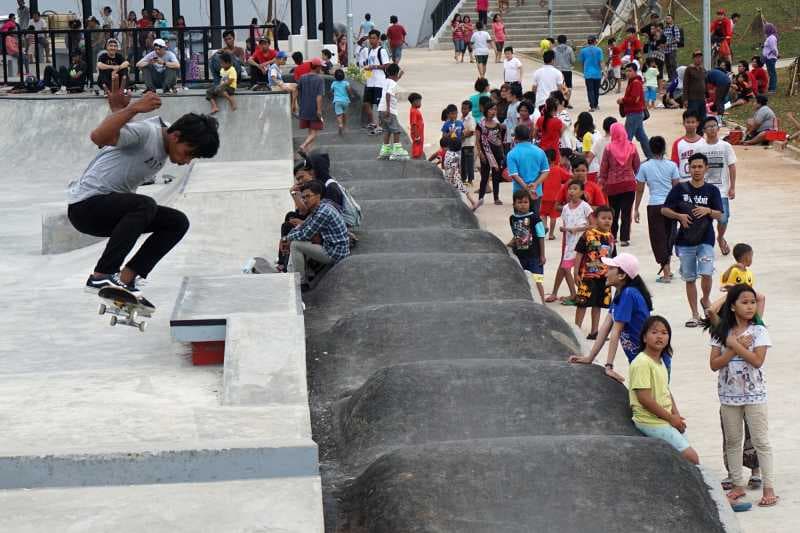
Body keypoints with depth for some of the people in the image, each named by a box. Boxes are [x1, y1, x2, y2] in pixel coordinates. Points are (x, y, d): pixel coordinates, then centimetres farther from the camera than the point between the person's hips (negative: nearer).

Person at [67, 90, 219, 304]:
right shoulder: (145, 132, -19)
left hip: (114, 209, 9)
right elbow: (98, 137, -36)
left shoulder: (165, 150, 8)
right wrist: (133, 109, -41)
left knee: (178, 222, -2)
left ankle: (125, 279, -6)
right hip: (85, 205, -9)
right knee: (145, 205, -35)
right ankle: (100, 276, -28)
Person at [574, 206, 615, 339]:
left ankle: (594, 332, 21)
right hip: (588, 275, -6)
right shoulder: (588, 235, -10)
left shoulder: (610, 238, 7)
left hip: (604, 277, 6)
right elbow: (579, 254, -8)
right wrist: (576, 273, -10)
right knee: (582, 303, -1)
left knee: (598, 304, 12)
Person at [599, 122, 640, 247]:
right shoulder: (631, 147, -3)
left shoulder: (609, 148, -8)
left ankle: (612, 237, 22)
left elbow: (603, 168, -3)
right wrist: (637, 178, 22)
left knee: (614, 213, 15)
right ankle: (624, 239, -3)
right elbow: (637, 166, 5)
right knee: (626, 213, 0)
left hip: (612, 184, 0)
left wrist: (601, 181, 8)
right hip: (629, 184, 0)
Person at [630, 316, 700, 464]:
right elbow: (644, 398, -21)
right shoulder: (642, 363, -17)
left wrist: (676, 415, 1)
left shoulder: (660, 361, 13)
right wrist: (671, 418, -13)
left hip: (665, 419, 9)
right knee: (691, 457, -13)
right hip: (651, 422, -9)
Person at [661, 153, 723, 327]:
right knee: (690, 279, 6)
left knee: (706, 273, -16)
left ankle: (706, 299, 15)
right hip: (685, 241, 1)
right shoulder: (680, 189, 2)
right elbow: (664, 210, 3)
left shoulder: (712, 190, 3)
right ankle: (695, 315, 16)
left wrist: (708, 210, -20)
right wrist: (679, 216, -13)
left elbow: (719, 215, 0)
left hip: (705, 240, -1)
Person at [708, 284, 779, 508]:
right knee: (732, 442, 11)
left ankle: (768, 488, 3)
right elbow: (714, 364, -7)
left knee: (761, 441, 0)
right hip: (729, 394, 3)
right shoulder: (721, 332, 0)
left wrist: (733, 344, -17)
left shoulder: (759, 331, -7)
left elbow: (757, 360, -19)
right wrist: (736, 348, -17)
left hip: (754, 394, -3)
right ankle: (738, 485, 22)